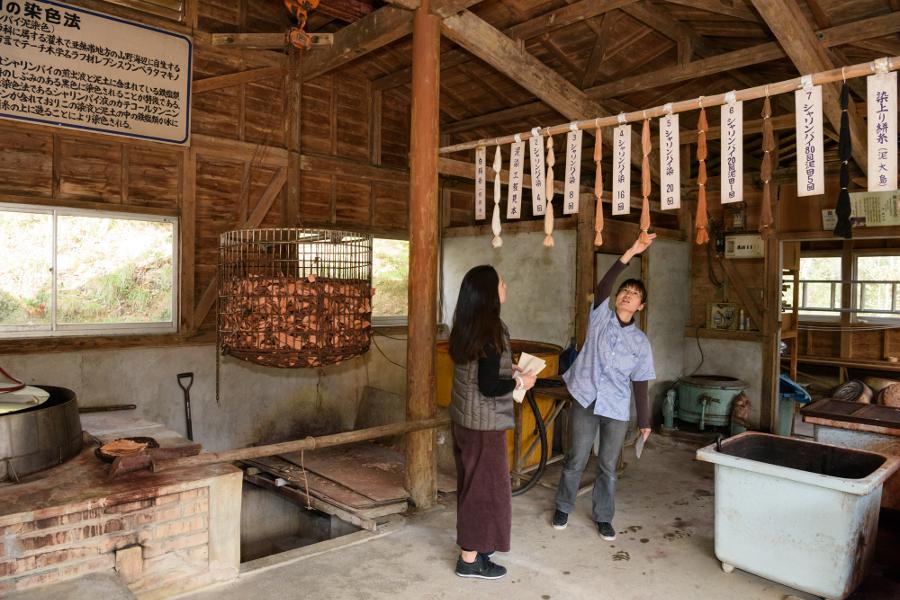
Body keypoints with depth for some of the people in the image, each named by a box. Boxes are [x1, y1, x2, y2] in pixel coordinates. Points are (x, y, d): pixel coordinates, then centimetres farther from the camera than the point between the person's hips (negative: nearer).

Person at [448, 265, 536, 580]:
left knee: (470, 483, 20)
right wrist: (520, 382, -8)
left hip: (463, 418, 8)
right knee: (485, 487, 5)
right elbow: (488, 387, -23)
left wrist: (509, 371, 12)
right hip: (485, 423, -8)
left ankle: (471, 544, 36)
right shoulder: (491, 332, -22)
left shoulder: (465, 328, 4)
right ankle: (470, 559, 17)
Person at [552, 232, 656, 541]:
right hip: (585, 401, -1)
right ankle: (563, 507, 30)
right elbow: (602, 286, -21)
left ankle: (603, 517, 29)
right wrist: (631, 253, -28)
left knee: (608, 466, 11)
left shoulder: (641, 341, 2)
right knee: (575, 460, 9)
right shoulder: (601, 316, -3)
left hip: (617, 409, 2)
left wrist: (644, 421, 6)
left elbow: (640, 383, 6)